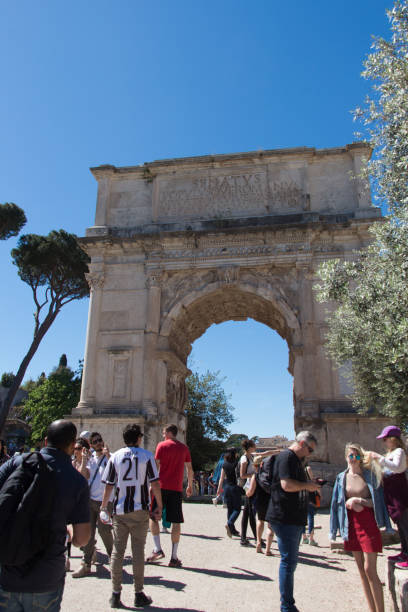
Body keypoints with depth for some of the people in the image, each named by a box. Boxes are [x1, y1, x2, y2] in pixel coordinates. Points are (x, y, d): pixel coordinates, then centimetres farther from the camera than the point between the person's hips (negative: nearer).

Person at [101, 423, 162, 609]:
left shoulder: (115, 457, 2)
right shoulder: (147, 456, -2)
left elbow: (108, 486, 2)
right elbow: (155, 484, -5)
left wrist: (104, 507, 12)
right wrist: (159, 506, 4)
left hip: (119, 510, 2)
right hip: (140, 510, -1)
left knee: (117, 551, 9)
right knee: (138, 551, 6)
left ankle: (115, 595, 14)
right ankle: (139, 595, 14)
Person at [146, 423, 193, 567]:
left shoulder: (162, 445, -2)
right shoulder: (184, 448, 9)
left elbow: (156, 466, -5)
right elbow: (190, 469, 12)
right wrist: (190, 485, 22)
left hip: (161, 486, -3)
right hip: (177, 489, 3)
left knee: (153, 517, 12)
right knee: (176, 522, 5)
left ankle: (158, 549, 5)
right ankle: (174, 558, 8)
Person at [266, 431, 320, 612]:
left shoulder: (295, 460, 19)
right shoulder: (286, 457, -15)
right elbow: (287, 484, -25)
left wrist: (311, 485, 15)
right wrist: (308, 485, -13)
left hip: (294, 519, 11)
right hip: (284, 518, -11)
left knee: (290, 561, 16)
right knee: (289, 561, -3)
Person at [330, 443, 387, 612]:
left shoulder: (370, 475, -2)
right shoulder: (341, 477, 6)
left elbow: (377, 501, -2)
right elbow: (336, 503, 10)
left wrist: (359, 500, -13)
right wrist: (349, 504, -8)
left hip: (368, 525, -4)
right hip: (351, 526, 4)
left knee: (370, 569, -7)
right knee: (361, 570, 10)